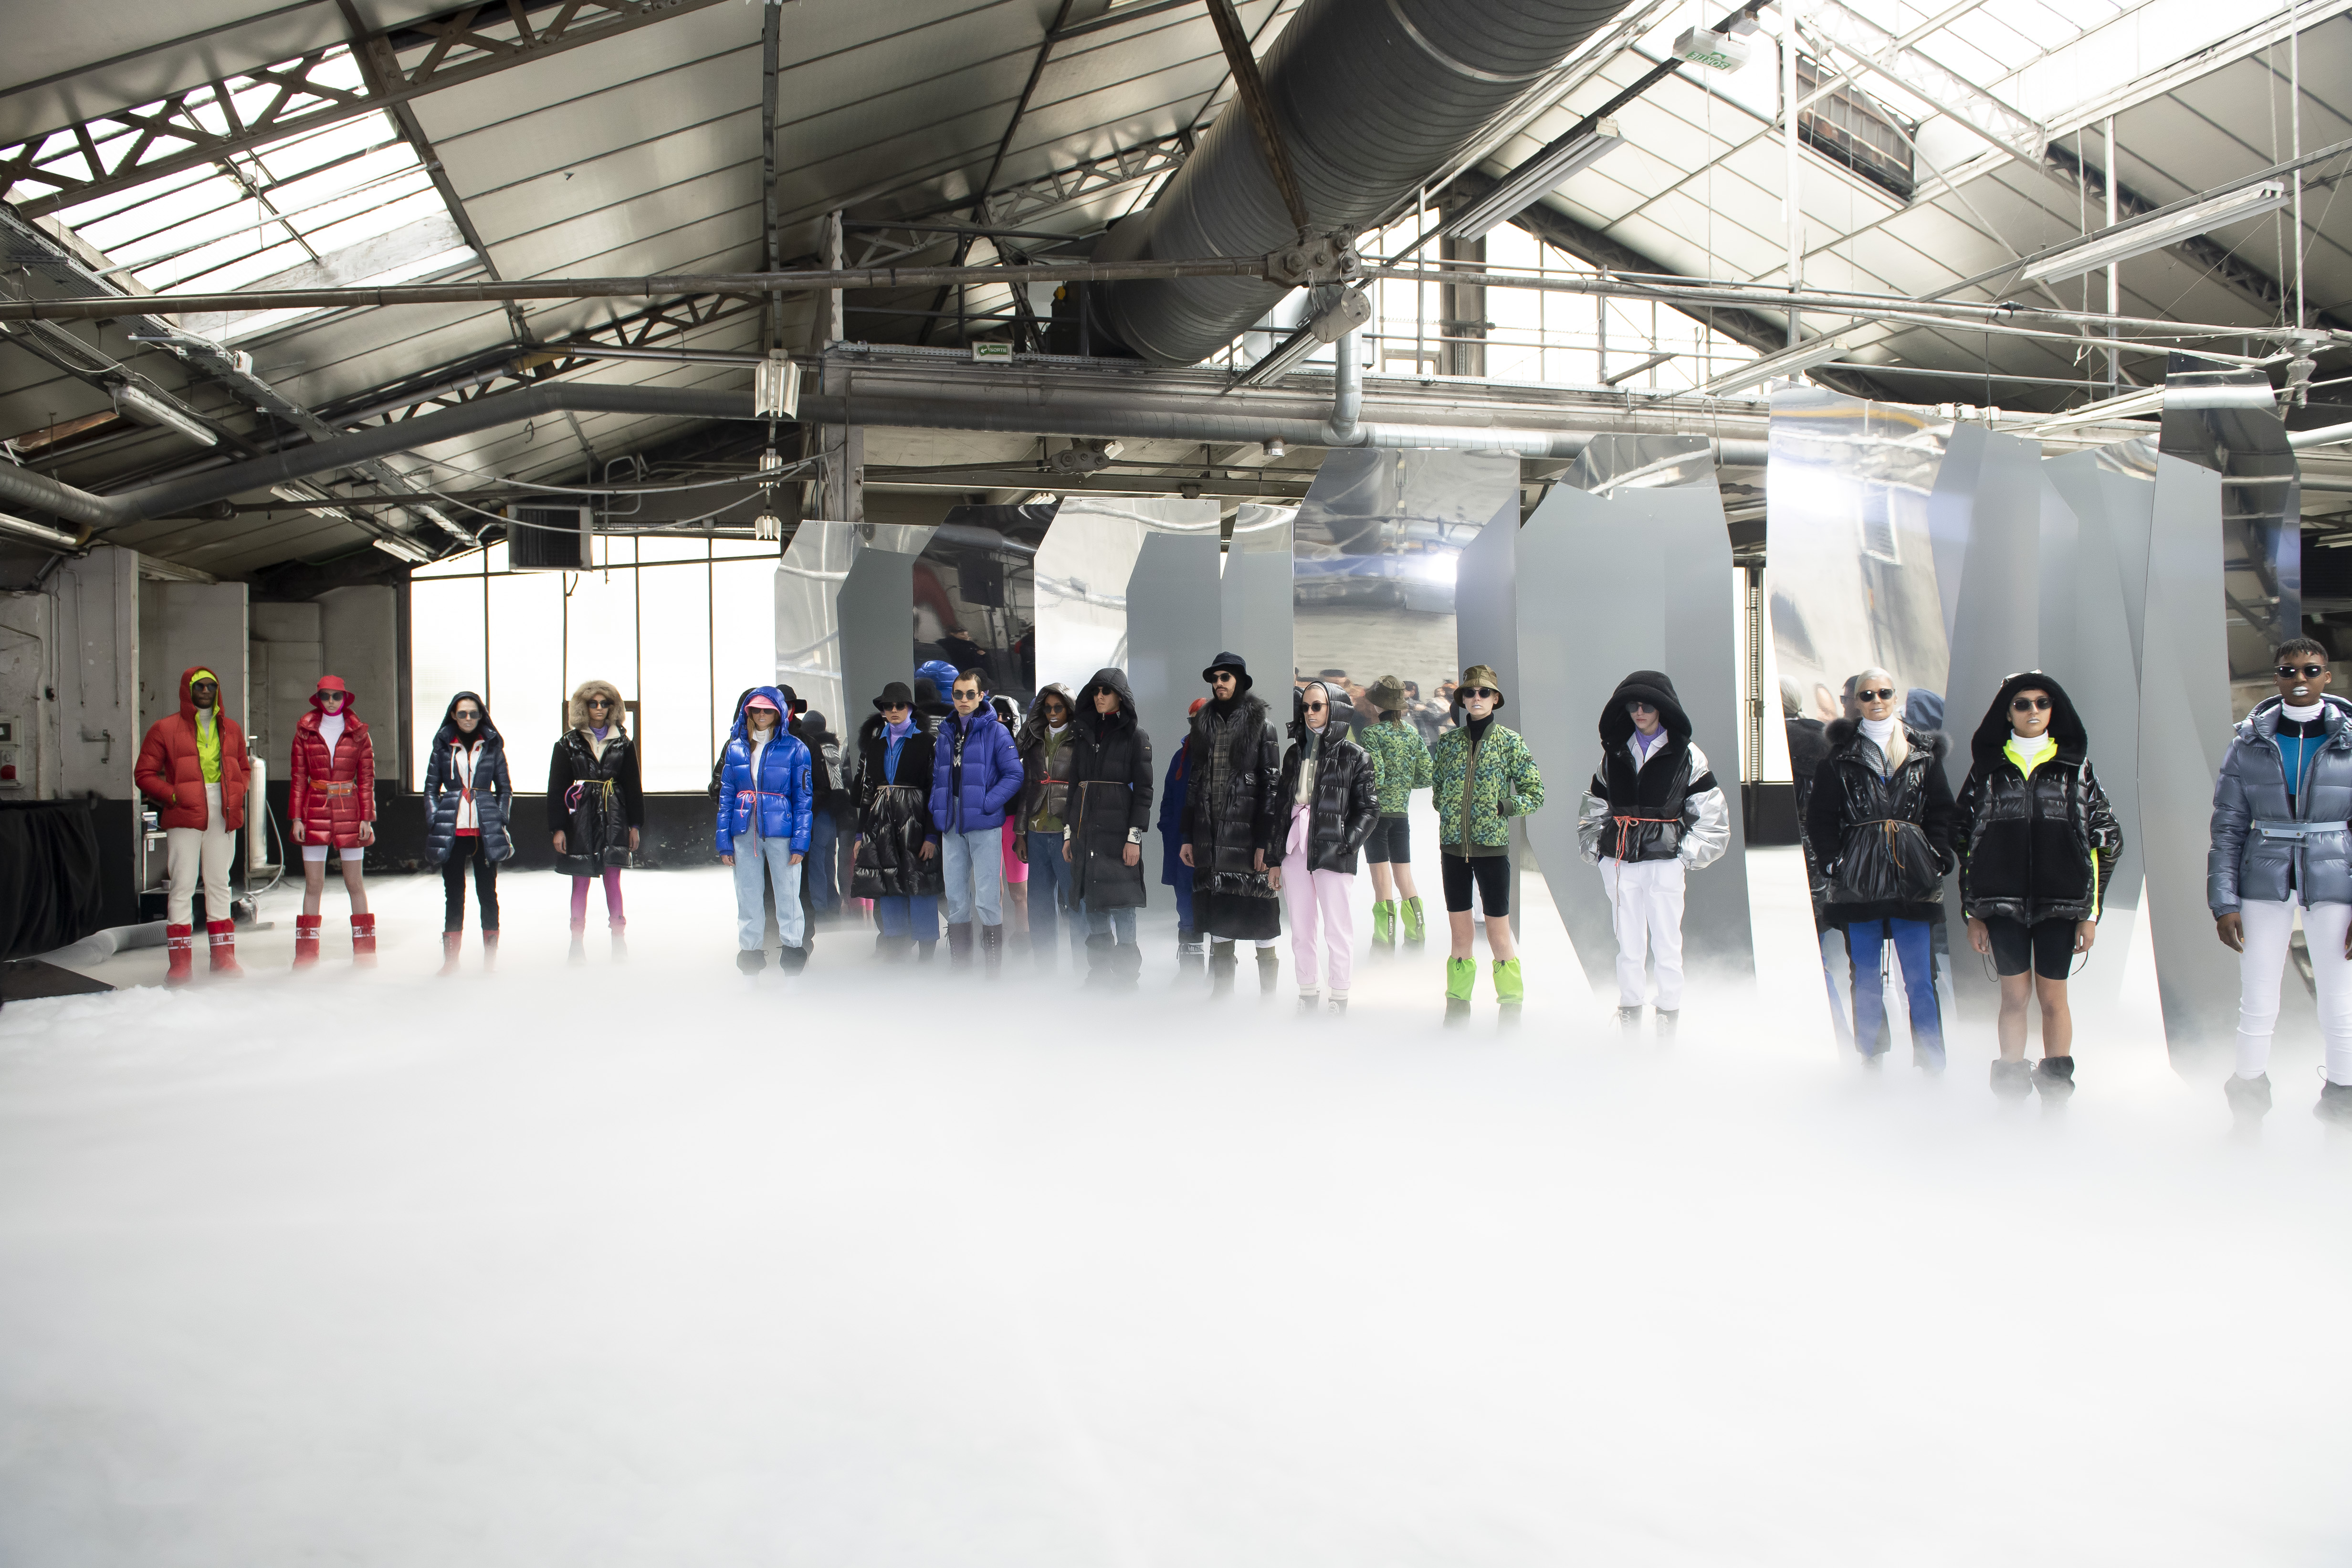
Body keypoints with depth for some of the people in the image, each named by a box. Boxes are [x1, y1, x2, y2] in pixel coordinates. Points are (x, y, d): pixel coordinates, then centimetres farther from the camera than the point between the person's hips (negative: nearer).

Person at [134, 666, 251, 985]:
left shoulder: (231, 729, 13)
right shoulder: (165, 729, 1)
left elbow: (244, 769, 21)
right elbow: (144, 773, 1)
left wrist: (236, 794, 3)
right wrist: (172, 796, -11)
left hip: (223, 815, 4)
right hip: (185, 815, -4)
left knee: (219, 884, 10)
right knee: (183, 885, -5)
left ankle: (223, 956, 15)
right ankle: (180, 961, -1)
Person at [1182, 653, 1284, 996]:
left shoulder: (1261, 724, 1)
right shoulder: (1204, 725, 14)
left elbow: (1272, 784, -5)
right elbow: (1193, 783, 15)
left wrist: (1264, 842, -12)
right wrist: (1187, 837, 9)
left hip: (1248, 834, -4)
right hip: (1210, 836, 4)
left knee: (1259, 916, -4)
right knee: (1219, 928, 5)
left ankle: (1268, 997, 2)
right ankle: (1221, 995, 11)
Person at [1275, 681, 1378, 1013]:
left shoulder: (1353, 755, 1)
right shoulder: (1294, 753, 16)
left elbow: (1369, 807, -2)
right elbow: (1281, 805, 16)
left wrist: (1347, 844, -14)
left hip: (1334, 854, -4)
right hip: (1295, 851, 4)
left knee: (1338, 932, -3)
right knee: (1301, 932, 7)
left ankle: (1340, 1000, 8)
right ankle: (1308, 997, 17)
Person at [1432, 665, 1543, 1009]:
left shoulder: (1511, 742, -1)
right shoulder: (1448, 741, 7)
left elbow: (1535, 794, 2)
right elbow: (1436, 785, 21)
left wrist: (1503, 807, -9)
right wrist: (1445, 810, 6)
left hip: (1492, 845, -3)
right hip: (1453, 846, 3)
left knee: (1499, 935, -1)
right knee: (1459, 934, 10)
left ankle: (1510, 1007, 9)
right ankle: (1457, 1004, 18)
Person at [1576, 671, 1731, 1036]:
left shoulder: (1687, 756, 4)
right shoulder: (1614, 755, 14)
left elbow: (1712, 816, 3)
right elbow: (1594, 810, 20)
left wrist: (1687, 855, -3)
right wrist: (1598, 851, 9)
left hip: (1664, 862, -3)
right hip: (1619, 862, 3)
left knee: (1667, 946, -3)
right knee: (1628, 946, 4)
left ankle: (1669, 1019, 7)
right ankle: (1630, 1013, 13)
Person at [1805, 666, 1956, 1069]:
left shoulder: (1924, 752, 10)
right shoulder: (1841, 754, 7)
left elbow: (1942, 811, 10)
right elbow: (1819, 815, 7)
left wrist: (1938, 859, -1)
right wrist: (1832, 863, -2)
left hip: (1913, 875, 0)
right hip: (1860, 879, 0)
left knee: (1920, 979, 0)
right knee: (1867, 978, 5)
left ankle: (1931, 1064, 8)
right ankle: (1870, 1061, 14)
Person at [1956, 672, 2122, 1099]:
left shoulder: (2075, 767, 7)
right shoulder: (1988, 767, 7)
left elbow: (2106, 839, 7)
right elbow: (1963, 839, 7)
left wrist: (2091, 912, 1)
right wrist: (1972, 913, 2)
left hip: (2060, 902, 0)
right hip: (2003, 903, 0)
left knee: (2053, 997, 3)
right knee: (2015, 995, 1)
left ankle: (2057, 1090, 12)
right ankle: (2012, 1091, 8)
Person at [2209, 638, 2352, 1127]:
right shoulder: (2249, 742, 3)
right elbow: (2227, 828, 4)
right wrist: (2224, 902, -4)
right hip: (2265, 883, 1)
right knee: (2256, 1004, 4)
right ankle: (2250, 1098, 19)